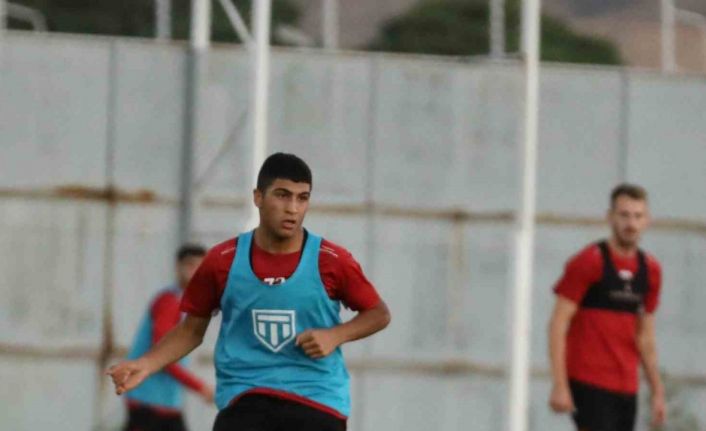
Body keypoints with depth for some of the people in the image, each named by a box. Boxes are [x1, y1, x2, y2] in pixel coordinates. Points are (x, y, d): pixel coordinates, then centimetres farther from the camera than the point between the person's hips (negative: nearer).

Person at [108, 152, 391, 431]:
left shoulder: (332, 261, -4)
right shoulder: (223, 260, 0)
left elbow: (378, 314, 9)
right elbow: (192, 329, 12)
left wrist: (335, 335, -10)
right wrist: (145, 365, -3)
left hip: (317, 402, 0)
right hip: (244, 401, 0)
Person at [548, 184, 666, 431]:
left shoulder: (650, 271, 12)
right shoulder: (588, 263, -6)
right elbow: (558, 324, -9)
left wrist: (657, 391, 17)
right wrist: (560, 385, -16)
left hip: (626, 389, 6)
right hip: (589, 383, -6)